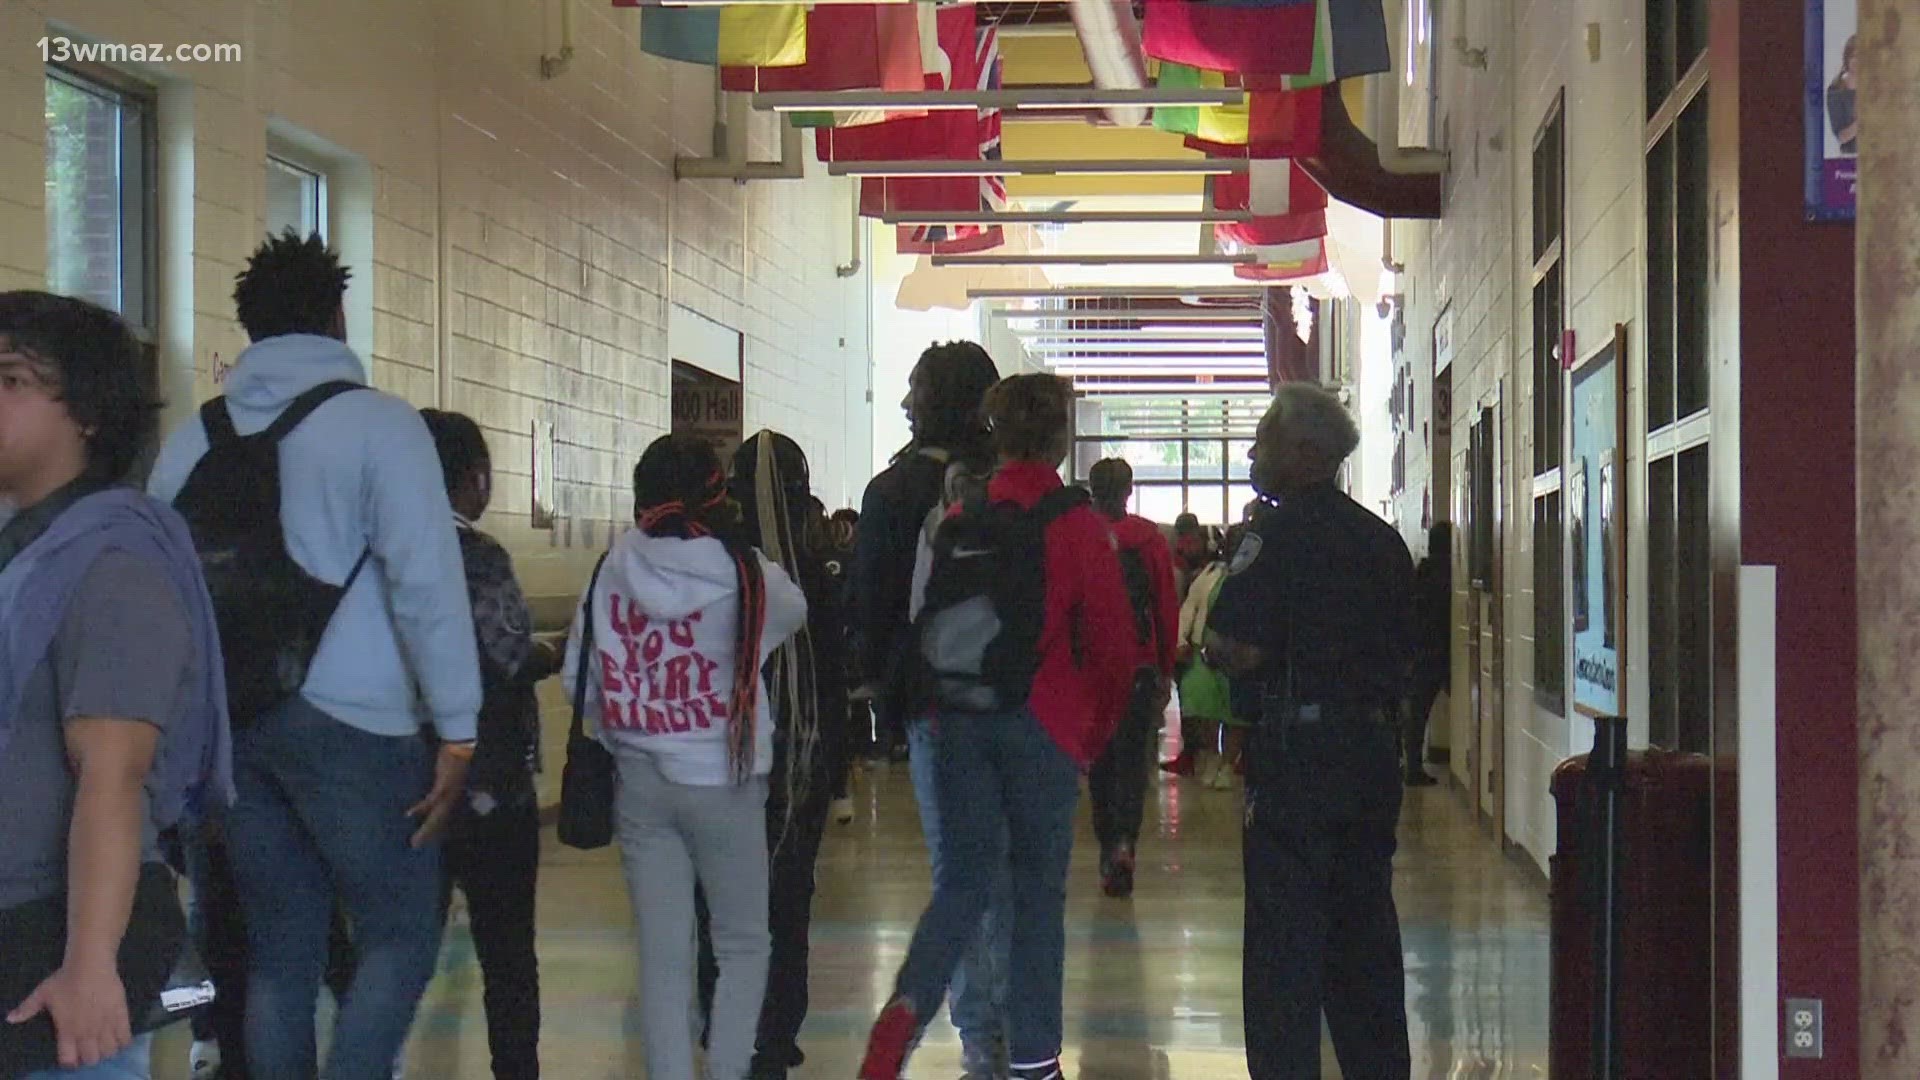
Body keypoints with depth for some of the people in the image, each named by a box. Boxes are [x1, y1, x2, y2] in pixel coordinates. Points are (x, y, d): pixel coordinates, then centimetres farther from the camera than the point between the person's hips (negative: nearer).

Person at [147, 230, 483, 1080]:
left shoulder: (194, 436, 12)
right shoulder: (377, 422, -4)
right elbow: (427, 584, -11)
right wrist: (456, 730, -8)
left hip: (232, 724, 5)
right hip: (348, 723, -5)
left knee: (279, 949, 12)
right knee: (401, 935, 2)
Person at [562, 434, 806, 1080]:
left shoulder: (610, 573, -3)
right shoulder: (744, 574, -12)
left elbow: (576, 676, 3)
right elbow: (793, 614, 8)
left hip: (639, 781, 3)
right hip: (724, 782, -3)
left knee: (662, 953, 7)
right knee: (743, 946, 11)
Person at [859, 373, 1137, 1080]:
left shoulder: (958, 520, 5)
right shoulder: (1075, 524, -6)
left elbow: (922, 628, 9)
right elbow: (1113, 645, -6)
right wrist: (1095, 736, 6)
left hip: (957, 722, 3)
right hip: (1042, 729, -3)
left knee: (963, 878, 12)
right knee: (1039, 888, 6)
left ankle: (908, 1005, -11)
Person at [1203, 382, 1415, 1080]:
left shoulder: (1276, 536, -11)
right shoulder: (1382, 539, 11)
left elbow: (1239, 652, -17)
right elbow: (1404, 655, 15)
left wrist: (1209, 646, 3)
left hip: (1297, 750, -7)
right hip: (1374, 748, 7)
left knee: (1285, 938, -2)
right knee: (1366, 933, 15)